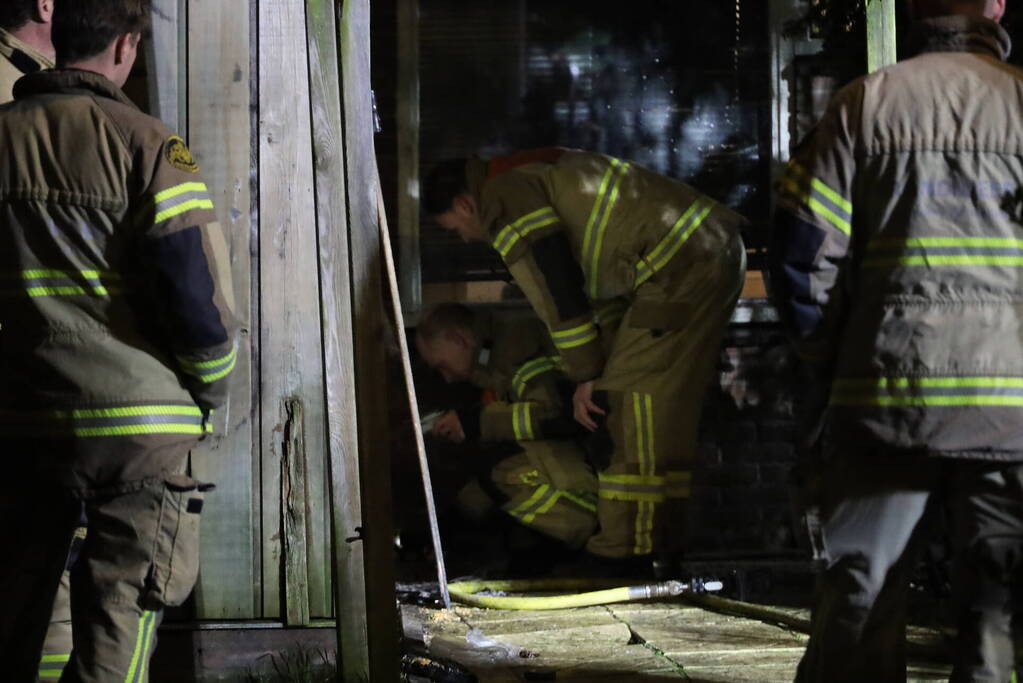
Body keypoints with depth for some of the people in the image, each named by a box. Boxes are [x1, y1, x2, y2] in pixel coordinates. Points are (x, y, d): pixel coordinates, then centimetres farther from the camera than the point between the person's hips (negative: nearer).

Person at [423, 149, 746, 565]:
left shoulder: (504, 198, -6)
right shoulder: (535, 176, 26)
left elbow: (555, 287, -11)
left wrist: (586, 376, -4)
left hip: (682, 264, -10)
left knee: (628, 397, -9)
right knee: (667, 403, 15)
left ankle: (631, 542, -8)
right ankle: (664, 535, 18)